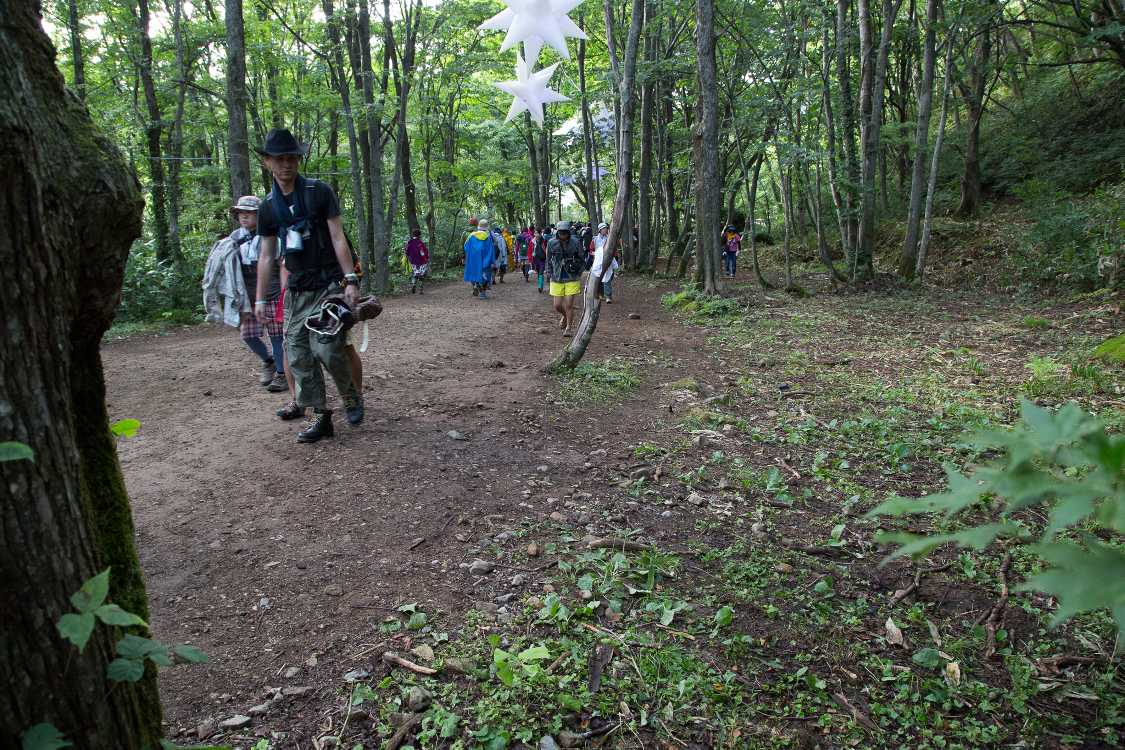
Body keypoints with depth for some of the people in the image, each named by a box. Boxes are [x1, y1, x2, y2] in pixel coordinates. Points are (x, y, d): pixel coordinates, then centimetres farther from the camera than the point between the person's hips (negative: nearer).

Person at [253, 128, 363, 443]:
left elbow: (338, 238, -6)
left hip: (326, 285, -5)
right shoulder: (268, 207, 8)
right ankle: (321, 417, 9)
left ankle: (353, 397, 11)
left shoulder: (319, 192, -4)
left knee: (327, 348, -16)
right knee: (298, 355, 1)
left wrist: (351, 280, -14)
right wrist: (260, 299, 9)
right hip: (296, 290, 5)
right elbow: (267, 256, 11)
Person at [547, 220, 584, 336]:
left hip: (572, 279, -2)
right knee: (557, 306, 4)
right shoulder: (551, 243, -5)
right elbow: (549, 261, 8)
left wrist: (579, 276, 5)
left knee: (569, 305, -4)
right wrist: (551, 276, 6)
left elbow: (581, 260, 5)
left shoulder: (575, 243, -8)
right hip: (557, 279, 2)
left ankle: (568, 328, 13)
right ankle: (564, 316, 37)